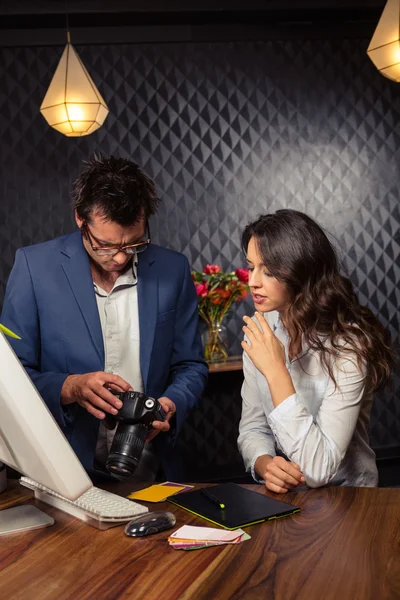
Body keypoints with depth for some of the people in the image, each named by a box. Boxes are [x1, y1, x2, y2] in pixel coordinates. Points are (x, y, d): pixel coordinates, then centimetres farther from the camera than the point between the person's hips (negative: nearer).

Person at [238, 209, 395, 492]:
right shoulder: (260, 332, -2)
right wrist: (264, 464, -17)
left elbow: (318, 469, -23)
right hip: (281, 495, 4)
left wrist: (275, 371, -26)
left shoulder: (347, 345, -18)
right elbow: (252, 427, 3)